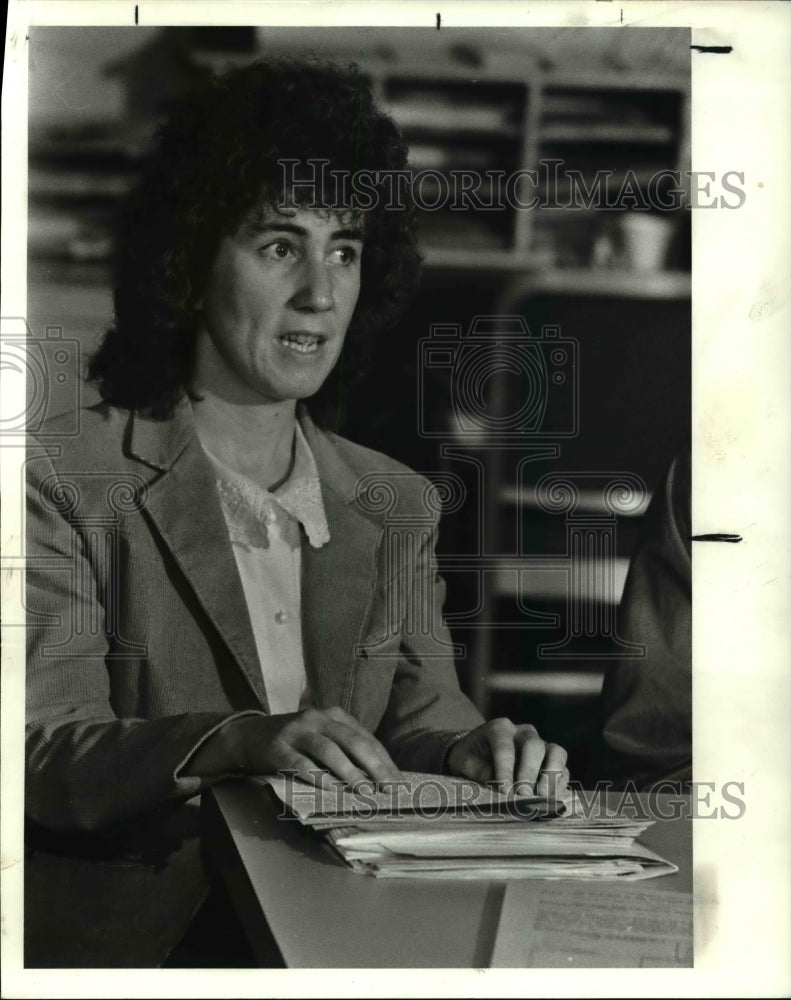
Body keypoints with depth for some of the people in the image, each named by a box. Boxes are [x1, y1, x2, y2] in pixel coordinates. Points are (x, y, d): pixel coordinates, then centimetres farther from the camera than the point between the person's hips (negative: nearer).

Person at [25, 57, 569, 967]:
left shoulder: (398, 504, 14)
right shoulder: (63, 483, -3)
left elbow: (419, 719, 9)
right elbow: (44, 751, -12)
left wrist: (473, 751, -14)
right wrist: (232, 742, -30)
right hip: (135, 942, -6)